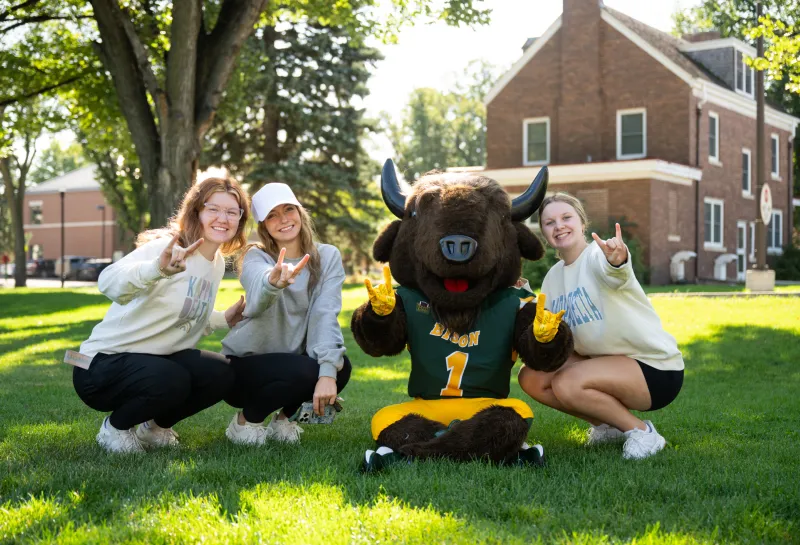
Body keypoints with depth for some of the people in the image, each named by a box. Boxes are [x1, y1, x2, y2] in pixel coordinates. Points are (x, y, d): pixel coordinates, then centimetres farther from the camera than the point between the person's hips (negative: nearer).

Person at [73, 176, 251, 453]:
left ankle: (155, 426, 12)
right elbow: (108, 283, -41)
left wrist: (224, 319, 4)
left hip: (157, 359, 8)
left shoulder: (218, 263, 5)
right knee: (171, 380, -34)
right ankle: (114, 428, -2)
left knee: (221, 374, -14)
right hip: (104, 363, -7)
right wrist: (157, 269, -59)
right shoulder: (169, 249, -20)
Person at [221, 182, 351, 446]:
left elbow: (326, 314, -18)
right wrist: (274, 280, -62)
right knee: (304, 371, -31)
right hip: (244, 365, -3)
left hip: (293, 360, 3)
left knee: (340, 366, -25)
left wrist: (328, 372, -33)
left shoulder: (327, 256, -5)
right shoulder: (256, 256, -12)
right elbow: (257, 298, -37)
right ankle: (245, 421, -3)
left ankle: (283, 417, 2)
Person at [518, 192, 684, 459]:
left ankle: (640, 430, -7)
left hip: (655, 368, -8)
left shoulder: (597, 254, -16)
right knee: (531, 377, -4)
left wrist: (617, 258, -66)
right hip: (606, 363, 8)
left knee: (567, 383, -28)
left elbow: (614, 272, -42)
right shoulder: (553, 276, 7)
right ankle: (607, 425, 10)